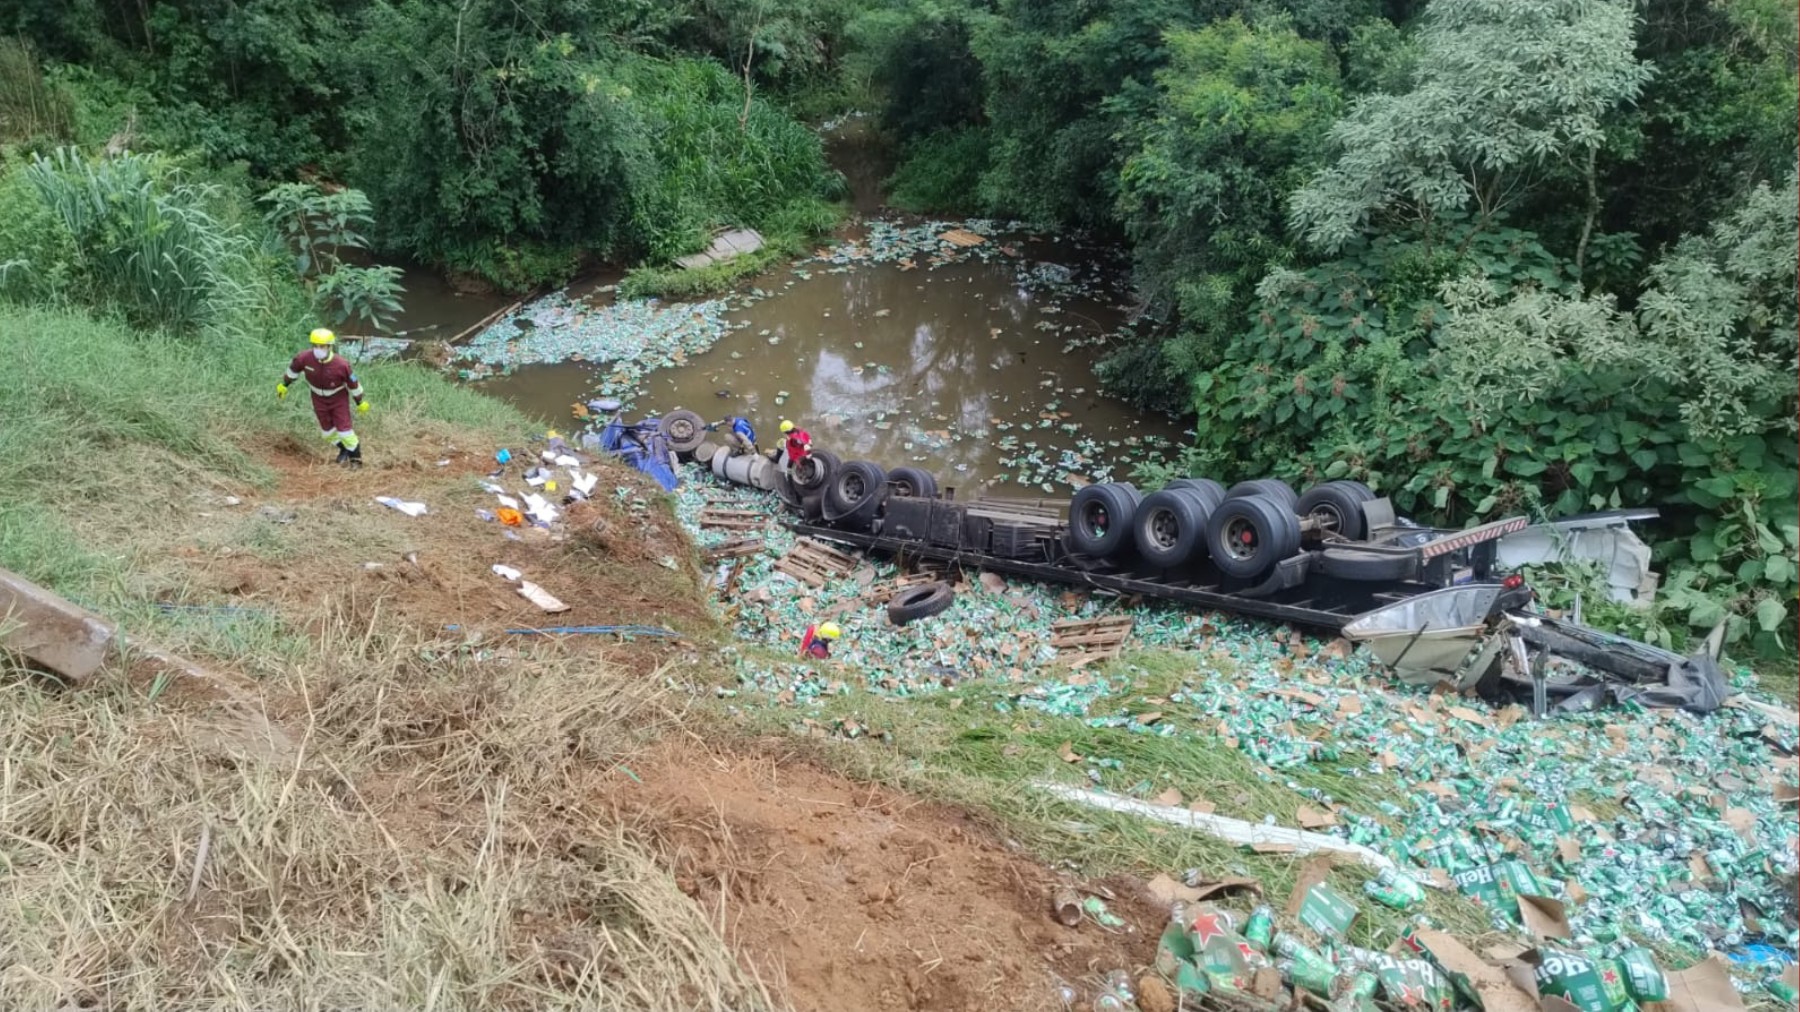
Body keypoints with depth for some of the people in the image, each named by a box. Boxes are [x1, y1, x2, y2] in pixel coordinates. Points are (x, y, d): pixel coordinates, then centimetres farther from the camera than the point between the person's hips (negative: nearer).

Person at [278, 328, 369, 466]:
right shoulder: (304, 358, -25)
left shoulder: (341, 364, -31)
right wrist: (283, 385, 12)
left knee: (344, 428, -5)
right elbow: (293, 369, -1)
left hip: (338, 398, -4)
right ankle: (344, 449, 40)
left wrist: (360, 402, -4)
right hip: (319, 399, 4)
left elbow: (353, 383, -16)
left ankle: (355, 456, 16)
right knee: (327, 429, 14)